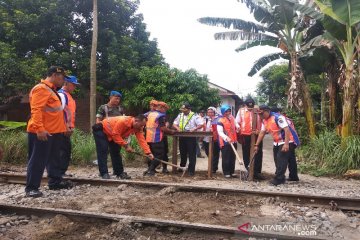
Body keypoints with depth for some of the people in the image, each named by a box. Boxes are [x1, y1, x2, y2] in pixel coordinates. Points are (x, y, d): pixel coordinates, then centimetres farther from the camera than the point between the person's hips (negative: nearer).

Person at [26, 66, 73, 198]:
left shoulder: (51, 89, 18)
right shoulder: (41, 89, -14)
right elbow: (36, 110, -23)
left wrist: (62, 127, 23)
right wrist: (40, 129, -29)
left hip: (54, 132, 10)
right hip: (42, 133, -10)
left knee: (54, 159, 16)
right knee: (38, 160, -3)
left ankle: (55, 181, 27)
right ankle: (31, 188, 6)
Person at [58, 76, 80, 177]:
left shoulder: (68, 95, 19)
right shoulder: (61, 94, -11)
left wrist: (71, 126, 18)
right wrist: (65, 127, -20)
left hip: (67, 129, 10)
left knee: (67, 150, 13)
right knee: (63, 150, -7)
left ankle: (62, 172, 21)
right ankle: (60, 172, -1)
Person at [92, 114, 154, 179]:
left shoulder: (138, 128, -14)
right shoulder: (123, 121, -36)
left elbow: (142, 140, -20)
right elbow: (115, 135, -33)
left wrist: (148, 153, -29)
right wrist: (126, 145, -32)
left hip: (111, 134, 8)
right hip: (100, 130, -8)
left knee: (116, 152, 7)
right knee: (103, 151, -12)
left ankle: (119, 172, 13)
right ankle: (104, 173, -8)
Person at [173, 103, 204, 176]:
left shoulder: (194, 116, -3)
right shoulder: (180, 115, 12)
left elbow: (201, 124, -7)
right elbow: (174, 124, 13)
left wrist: (194, 129, -21)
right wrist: (177, 128, -8)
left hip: (191, 137, -5)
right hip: (182, 137, 5)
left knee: (192, 154, -2)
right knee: (182, 153, 14)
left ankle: (191, 170, 3)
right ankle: (181, 167, 29)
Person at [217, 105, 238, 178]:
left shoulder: (232, 118, 8)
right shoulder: (220, 121, -14)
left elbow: (235, 124, 29)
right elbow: (220, 132, -20)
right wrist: (226, 137, -34)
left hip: (233, 141, 7)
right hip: (225, 142, -7)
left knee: (233, 157, 13)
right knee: (226, 158, -1)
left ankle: (232, 172, 24)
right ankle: (226, 173, 10)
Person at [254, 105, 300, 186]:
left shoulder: (277, 117, -22)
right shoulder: (264, 121, 5)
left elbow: (287, 129, -26)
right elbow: (262, 133, 11)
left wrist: (286, 144, -32)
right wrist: (256, 145, 9)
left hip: (288, 141, -9)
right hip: (278, 142, 10)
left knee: (281, 159, -13)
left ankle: (279, 179, -9)